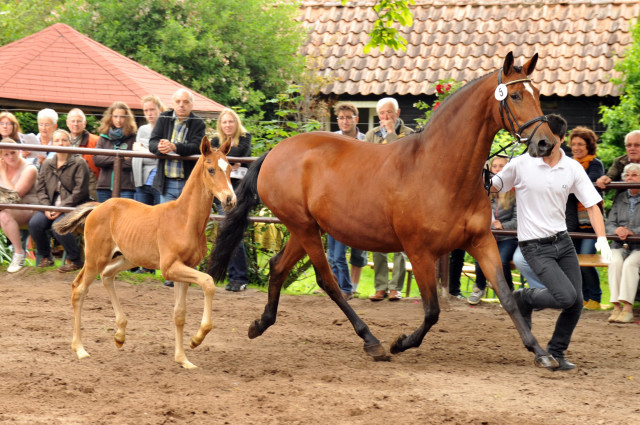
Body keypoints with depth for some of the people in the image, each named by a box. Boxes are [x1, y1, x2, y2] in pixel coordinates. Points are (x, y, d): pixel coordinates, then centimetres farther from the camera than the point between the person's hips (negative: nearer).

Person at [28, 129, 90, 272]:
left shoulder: (79, 163, -4)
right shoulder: (47, 164, 13)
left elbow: (80, 191, -10)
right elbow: (40, 188, 10)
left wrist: (62, 208, -16)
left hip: (73, 207, -5)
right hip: (51, 205, 5)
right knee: (34, 223, -22)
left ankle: (75, 260, -13)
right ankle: (45, 258, 0)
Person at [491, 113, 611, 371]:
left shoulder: (573, 169, 0)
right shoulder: (521, 164, -8)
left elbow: (592, 204, 0)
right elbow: (493, 188, 7)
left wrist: (602, 238, -13)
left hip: (563, 241, 4)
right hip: (535, 246, -4)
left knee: (577, 303, 0)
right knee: (566, 297, -19)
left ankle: (555, 353, 20)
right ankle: (525, 299, 10)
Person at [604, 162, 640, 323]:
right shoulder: (620, 198, 15)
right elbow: (610, 223, 9)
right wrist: (617, 230, -13)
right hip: (619, 245, 3)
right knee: (615, 262, -29)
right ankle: (616, 307, -33)